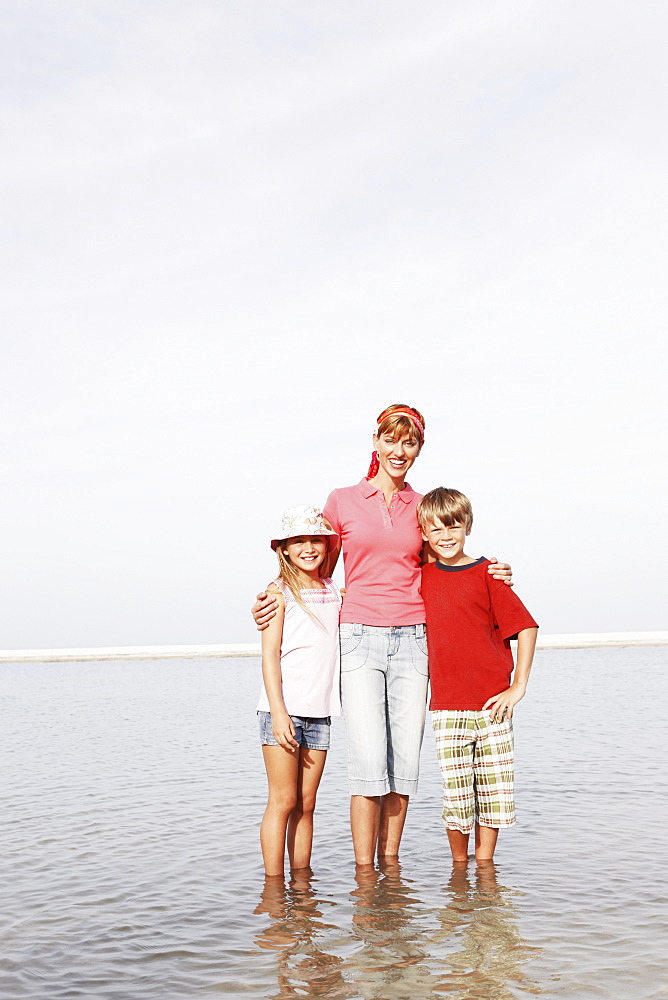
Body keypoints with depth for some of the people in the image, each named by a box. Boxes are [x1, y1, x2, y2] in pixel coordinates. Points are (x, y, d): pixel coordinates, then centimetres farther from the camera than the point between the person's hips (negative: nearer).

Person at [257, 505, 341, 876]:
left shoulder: (335, 592, 12)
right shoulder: (280, 592, -3)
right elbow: (270, 655, -7)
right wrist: (278, 712, -14)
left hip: (319, 712, 5)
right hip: (284, 710, -5)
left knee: (306, 804, 9)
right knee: (283, 801, -3)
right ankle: (273, 884, 4)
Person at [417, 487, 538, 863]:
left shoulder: (486, 573, -2)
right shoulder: (423, 576, 7)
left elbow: (525, 625, -2)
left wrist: (519, 686, -4)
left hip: (493, 704, -1)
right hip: (448, 707, 1)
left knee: (495, 790, 6)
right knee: (457, 794, -1)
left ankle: (485, 862, 23)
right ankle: (459, 864, 19)